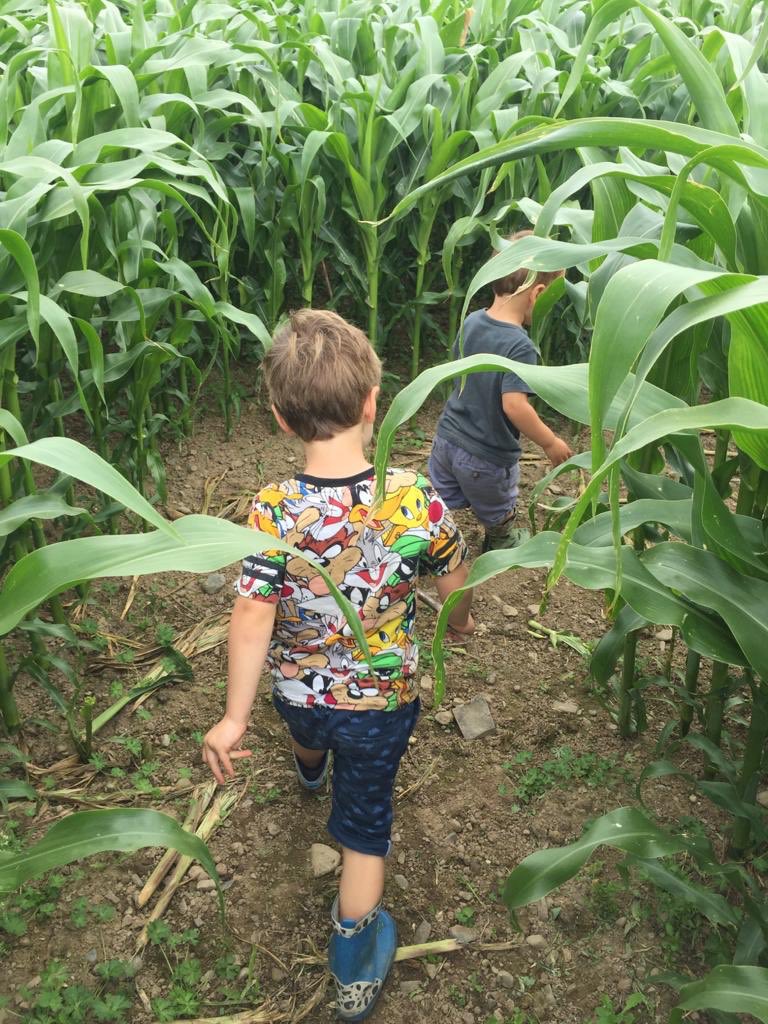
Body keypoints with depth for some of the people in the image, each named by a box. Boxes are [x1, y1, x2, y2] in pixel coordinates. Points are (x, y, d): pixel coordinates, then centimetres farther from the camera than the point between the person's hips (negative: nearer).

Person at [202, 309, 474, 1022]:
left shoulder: (272, 513, -29)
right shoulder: (416, 500, -26)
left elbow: (252, 621, -27)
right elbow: (455, 582, -10)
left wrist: (233, 719, -16)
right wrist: (459, 621, 13)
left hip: (295, 693, 2)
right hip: (382, 702, -2)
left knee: (310, 735, 38)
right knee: (366, 820, 19)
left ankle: (311, 775, 75)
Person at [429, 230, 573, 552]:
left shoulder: (472, 320, -5)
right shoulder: (519, 347, -28)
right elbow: (514, 405, -34)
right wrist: (550, 442, -22)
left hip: (447, 439, 5)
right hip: (486, 458, -5)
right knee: (498, 514, 26)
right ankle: (501, 543, 52)